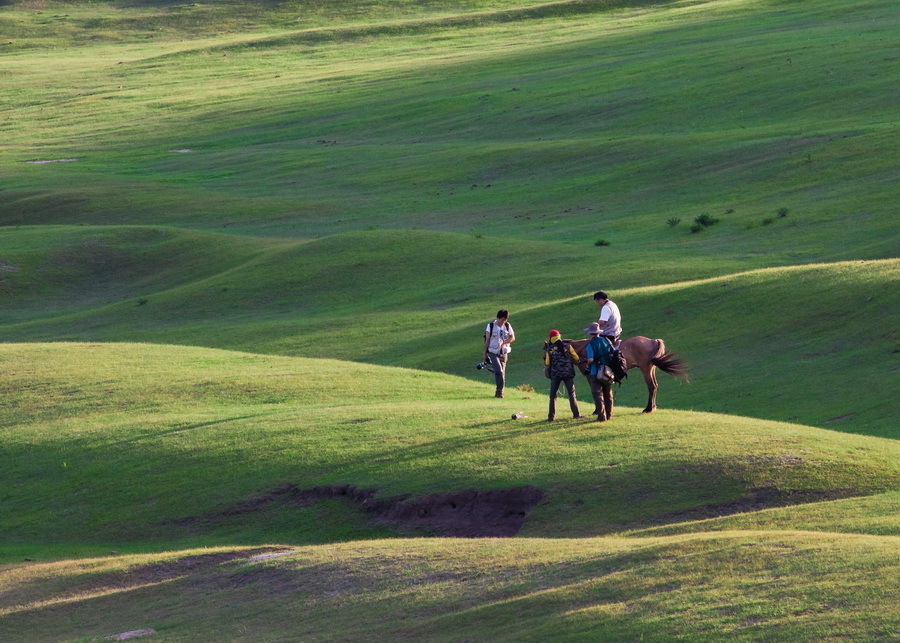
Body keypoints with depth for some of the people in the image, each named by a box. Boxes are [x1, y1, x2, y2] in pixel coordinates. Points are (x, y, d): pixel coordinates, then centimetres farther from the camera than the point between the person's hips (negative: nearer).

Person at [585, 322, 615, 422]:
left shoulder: (590, 345, -13)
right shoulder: (606, 340, 2)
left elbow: (591, 360, -22)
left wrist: (588, 365, -1)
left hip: (596, 373, -5)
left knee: (598, 395, 0)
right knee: (608, 395, 16)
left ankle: (601, 416, -5)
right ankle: (608, 415, 24)